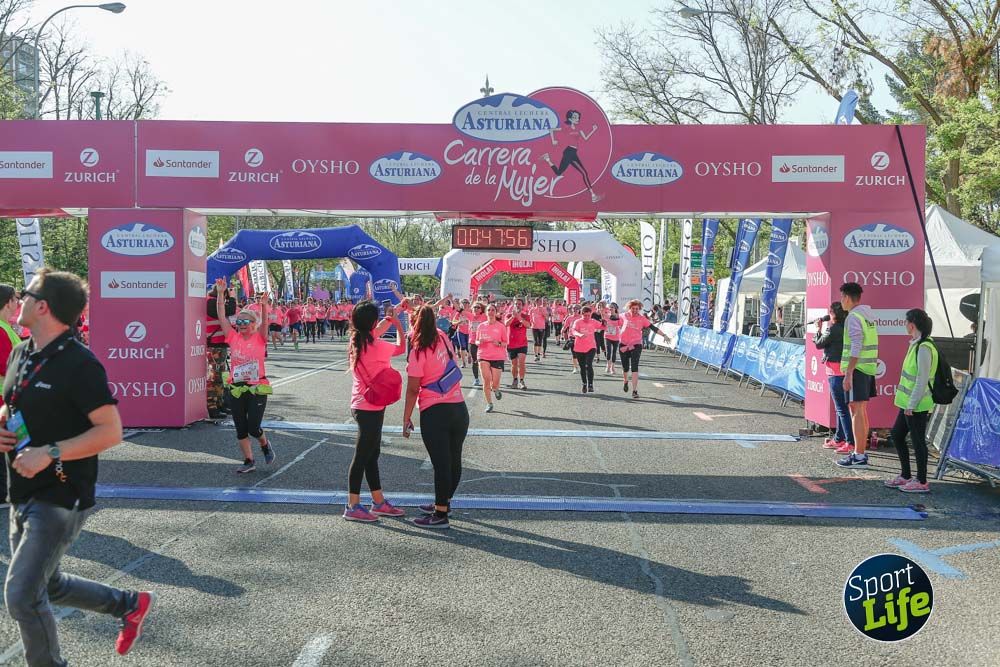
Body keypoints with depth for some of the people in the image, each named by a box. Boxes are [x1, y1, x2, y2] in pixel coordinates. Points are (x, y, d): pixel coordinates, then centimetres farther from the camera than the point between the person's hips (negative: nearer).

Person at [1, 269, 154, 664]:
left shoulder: (79, 364, -18)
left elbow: (111, 431, -21)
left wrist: (49, 453, -27)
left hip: (61, 498, -9)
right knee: (46, 585, 21)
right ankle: (130, 604, 38)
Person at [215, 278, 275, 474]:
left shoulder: (259, 338, -1)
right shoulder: (233, 337, 3)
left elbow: (264, 320, -16)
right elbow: (221, 316, -2)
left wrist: (263, 303, -31)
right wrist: (220, 294, -9)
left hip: (257, 388, -3)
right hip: (236, 389, 3)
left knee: (253, 428, -6)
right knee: (240, 428, 6)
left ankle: (265, 445, 26)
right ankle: (249, 461, 20)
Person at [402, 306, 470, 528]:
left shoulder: (418, 352, -12)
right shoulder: (443, 339, 5)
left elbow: (413, 390, -10)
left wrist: (406, 418, -2)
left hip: (434, 412, -7)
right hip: (459, 408, 7)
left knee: (441, 463, -2)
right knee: (454, 460, 15)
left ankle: (440, 514, 6)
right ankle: (444, 503, 33)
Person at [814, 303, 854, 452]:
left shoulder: (833, 329, -15)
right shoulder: (845, 328, 9)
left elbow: (819, 344, -3)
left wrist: (818, 329, 11)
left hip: (835, 371, -9)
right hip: (845, 370, 9)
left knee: (842, 408, -8)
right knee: (841, 407, 18)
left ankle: (851, 442, -11)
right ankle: (839, 439, 28)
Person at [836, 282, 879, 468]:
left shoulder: (854, 317, -13)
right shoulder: (869, 314, 16)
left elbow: (856, 348, -21)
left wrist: (848, 374, -22)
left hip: (857, 368, -10)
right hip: (869, 368, 10)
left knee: (856, 410, -8)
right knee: (861, 411, 16)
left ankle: (859, 456, -8)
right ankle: (861, 452, 22)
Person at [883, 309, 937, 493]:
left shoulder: (924, 348, -19)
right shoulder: (917, 345, 12)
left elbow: (922, 380, -21)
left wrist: (911, 405, -20)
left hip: (917, 405, -10)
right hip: (909, 403, 10)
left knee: (918, 441, 0)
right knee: (897, 435, 16)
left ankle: (921, 482, 10)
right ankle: (905, 476, 26)